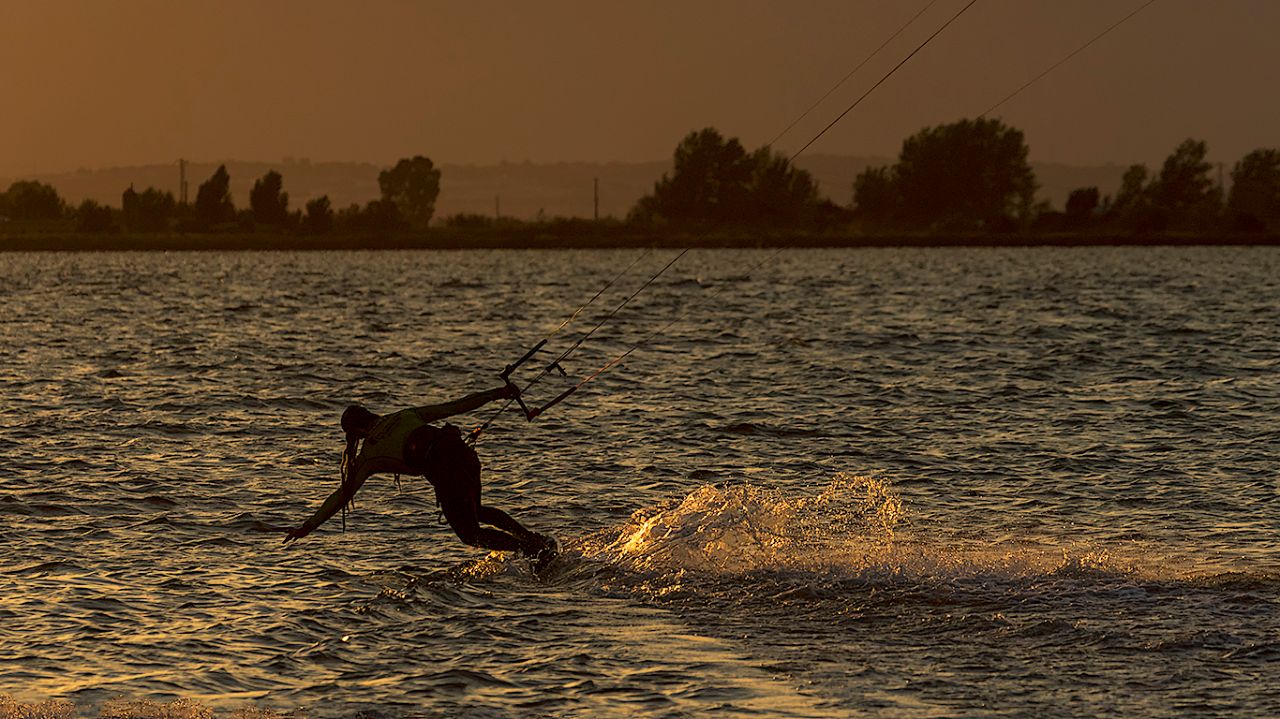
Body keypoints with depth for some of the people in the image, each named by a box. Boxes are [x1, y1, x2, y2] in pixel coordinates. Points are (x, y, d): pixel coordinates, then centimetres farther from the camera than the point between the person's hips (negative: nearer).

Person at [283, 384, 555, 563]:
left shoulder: (369, 455, 14)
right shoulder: (406, 416, 24)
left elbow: (343, 495, 15)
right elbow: (456, 406, 21)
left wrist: (309, 525, 21)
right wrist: (497, 394, 27)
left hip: (443, 469, -6)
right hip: (463, 453, 6)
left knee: (470, 533, 10)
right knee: (475, 512, 33)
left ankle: (536, 551, -7)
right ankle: (536, 539, 19)